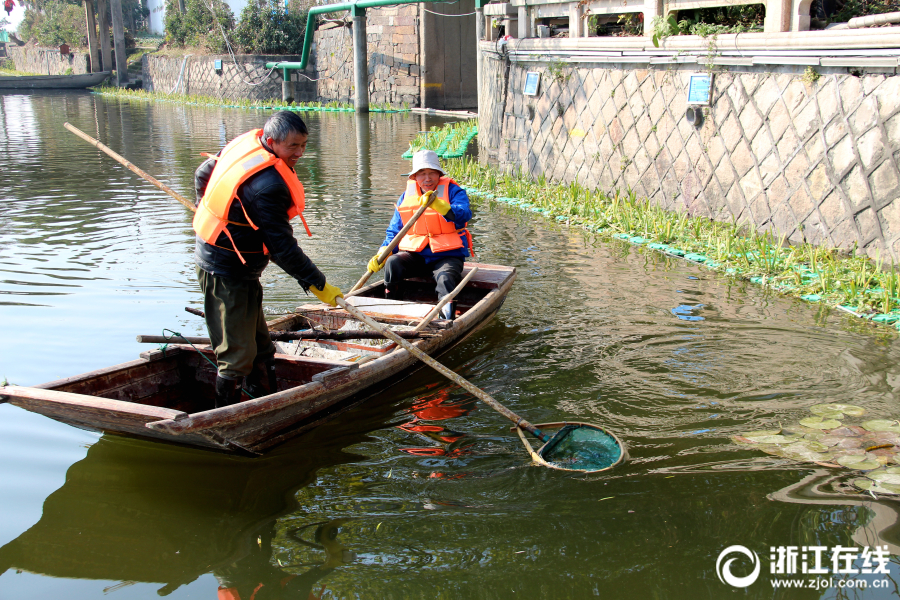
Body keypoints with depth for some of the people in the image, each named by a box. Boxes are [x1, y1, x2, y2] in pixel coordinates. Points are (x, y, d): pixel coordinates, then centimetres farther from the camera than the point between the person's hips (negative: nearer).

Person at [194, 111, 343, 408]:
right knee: (237, 352, -3)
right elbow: (282, 247, -24)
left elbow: (202, 174, 17)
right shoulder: (267, 185, -28)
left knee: (259, 342, 16)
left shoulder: (245, 142, 2)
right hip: (229, 273, -10)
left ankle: (261, 398, 27)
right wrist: (317, 283, -15)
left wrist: (209, 213, 34)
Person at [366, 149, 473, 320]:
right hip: (415, 255, 3)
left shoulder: (452, 191, -1)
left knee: (445, 279, -35)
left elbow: (465, 215, -24)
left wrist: (438, 205, -42)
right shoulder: (406, 197, 12)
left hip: (446, 256, -3)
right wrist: (381, 255, -2)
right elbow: (394, 231, 16)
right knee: (392, 262, -25)